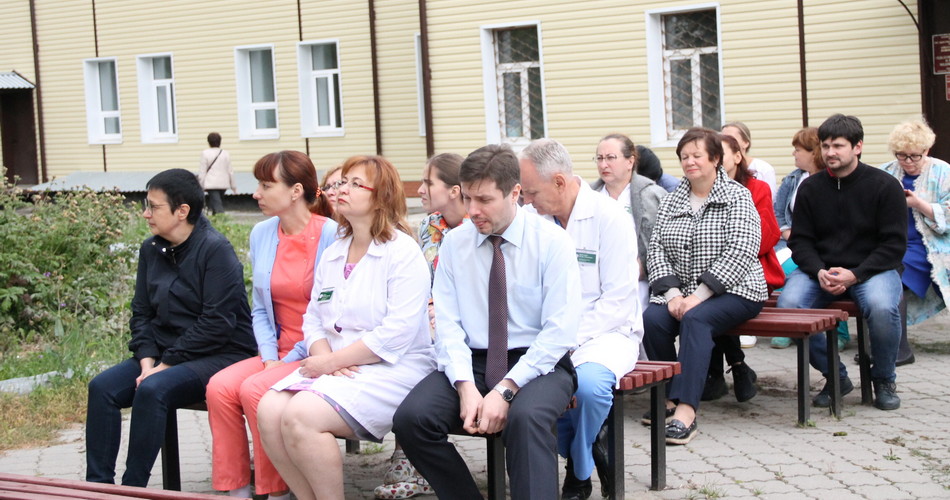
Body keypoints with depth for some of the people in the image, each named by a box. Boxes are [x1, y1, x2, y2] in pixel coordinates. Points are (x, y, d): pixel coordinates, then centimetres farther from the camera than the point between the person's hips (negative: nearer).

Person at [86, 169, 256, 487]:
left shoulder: (215, 250, -13)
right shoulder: (151, 249, 10)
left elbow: (217, 323, -18)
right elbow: (141, 313, 12)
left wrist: (166, 363, -16)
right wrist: (148, 360, -6)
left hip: (218, 355, -7)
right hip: (165, 353, 8)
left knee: (152, 389, -31)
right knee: (102, 387, -14)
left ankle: (133, 488, -22)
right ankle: (98, 484, -11)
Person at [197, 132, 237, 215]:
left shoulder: (205, 154, -5)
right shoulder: (226, 154, 4)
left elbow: (202, 172, -5)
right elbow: (230, 171, 6)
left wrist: (200, 186, 2)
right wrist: (234, 187, 13)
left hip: (211, 184, -4)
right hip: (224, 184, 4)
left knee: (217, 205, -10)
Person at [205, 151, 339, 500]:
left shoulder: (332, 236, -10)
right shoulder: (262, 235, 10)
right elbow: (261, 308, 14)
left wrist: (292, 360, -12)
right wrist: (269, 357, -2)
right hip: (279, 352, 6)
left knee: (254, 390, -27)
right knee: (220, 387, -18)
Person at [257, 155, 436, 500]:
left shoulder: (403, 253, -7)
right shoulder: (332, 255, 18)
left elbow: (397, 334, -16)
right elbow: (313, 319, 16)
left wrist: (331, 360, -15)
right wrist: (323, 355, -7)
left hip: (392, 370, -7)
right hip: (334, 367, 7)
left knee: (300, 416, -27)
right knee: (269, 410, -17)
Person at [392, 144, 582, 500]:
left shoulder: (552, 242, -5)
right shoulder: (454, 244, 7)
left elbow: (559, 332, -11)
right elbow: (447, 324, 1)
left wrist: (506, 390, -20)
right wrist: (465, 387, -17)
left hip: (538, 364, -4)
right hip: (472, 362, 4)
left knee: (524, 417, -37)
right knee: (410, 418, -22)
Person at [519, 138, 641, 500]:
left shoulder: (610, 217, -9)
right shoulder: (533, 219, 6)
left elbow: (617, 300, -12)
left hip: (606, 331, -4)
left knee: (589, 383, -36)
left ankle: (579, 468, -5)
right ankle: (589, 451, -6)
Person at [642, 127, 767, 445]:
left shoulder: (737, 197, -2)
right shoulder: (671, 201, 13)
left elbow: (740, 253, -14)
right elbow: (657, 250, 6)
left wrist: (699, 296, -20)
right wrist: (672, 293, -12)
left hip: (732, 291, -4)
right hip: (681, 292, 5)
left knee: (695, 318, -34)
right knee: (651, 319, -25)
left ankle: (686, 410, -40)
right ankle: (670, 396, -9)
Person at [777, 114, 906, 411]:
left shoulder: (884, 185, -2)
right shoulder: (810, 188, 7)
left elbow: (894, 244, -5)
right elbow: (800, 241, 6)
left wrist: (854, 275, -18)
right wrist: (819, 272, -15)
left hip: (871, 268, -2)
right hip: (820, 269, 3)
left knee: (881, 307, -35)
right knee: (788, 304, -27)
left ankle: (884, 380, -5)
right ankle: (834, 376, -6)